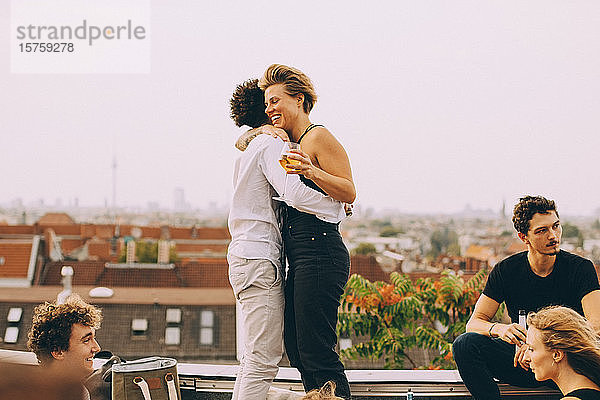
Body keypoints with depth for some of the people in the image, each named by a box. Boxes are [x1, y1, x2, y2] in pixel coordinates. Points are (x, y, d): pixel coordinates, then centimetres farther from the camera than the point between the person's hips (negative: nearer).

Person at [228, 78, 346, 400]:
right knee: (263, 360, -10)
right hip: (259, 257, -10)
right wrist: (337, 207, -10)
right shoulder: (270, 145, -8)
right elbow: (294, 193, -23)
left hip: (244, 256, 10)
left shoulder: (248, 148, 21)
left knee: (255, 356, 15)